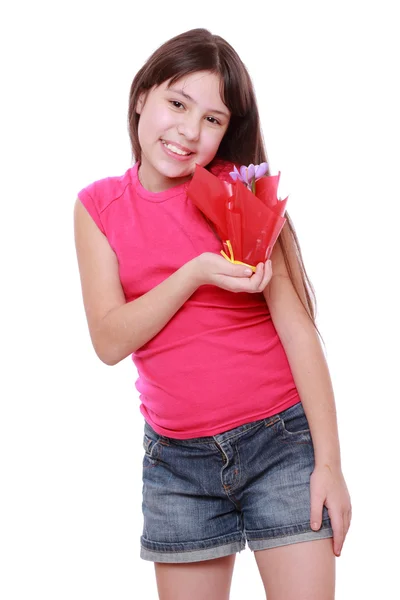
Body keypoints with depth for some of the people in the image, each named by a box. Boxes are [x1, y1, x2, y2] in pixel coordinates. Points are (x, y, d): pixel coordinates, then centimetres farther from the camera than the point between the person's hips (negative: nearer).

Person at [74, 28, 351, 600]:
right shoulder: (99, 207, 1)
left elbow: (298, 328, -8)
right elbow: (110, 342, -6)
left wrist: (329, 462, -11)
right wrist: (196, 274, -18)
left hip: (281, 440, -2)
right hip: (177, 456, 2)